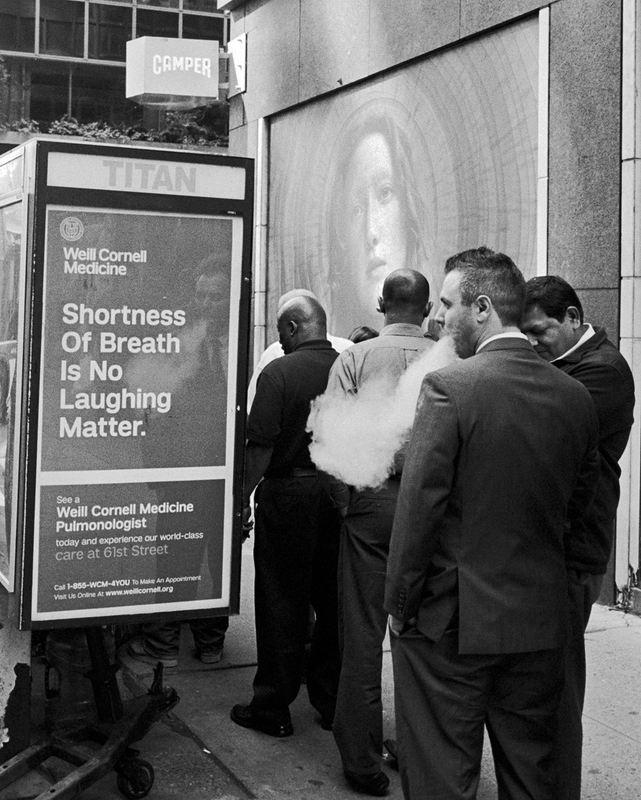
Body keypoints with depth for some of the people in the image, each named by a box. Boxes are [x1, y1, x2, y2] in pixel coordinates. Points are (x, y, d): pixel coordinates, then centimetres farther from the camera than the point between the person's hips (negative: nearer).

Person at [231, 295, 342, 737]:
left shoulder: (279, 372, -12)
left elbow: (261, 445, -15)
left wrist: (244, 495, -6)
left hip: (288, 492, -5)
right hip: (339, 497, 5)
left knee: (281, 604, 5)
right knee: (333, 602, 14)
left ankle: (273, 708, 14)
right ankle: (332, 701, 24)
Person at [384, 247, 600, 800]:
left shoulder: (449, 386, -16)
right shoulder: (576, 396, 1)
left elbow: (419, 505, -15)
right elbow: (578, 503, 10)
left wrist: (400, 603, -5)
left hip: (453, 620, -5)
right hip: (542, 623, 5)